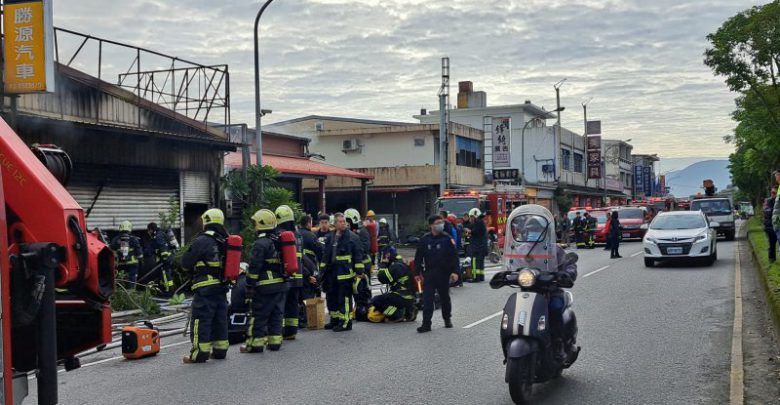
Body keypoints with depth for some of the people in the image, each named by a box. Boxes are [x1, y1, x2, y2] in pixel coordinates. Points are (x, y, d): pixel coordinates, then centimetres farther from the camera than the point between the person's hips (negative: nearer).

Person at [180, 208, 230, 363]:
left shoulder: (202, 240, -13)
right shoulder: (226, 241, 10)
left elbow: (185, 262, -8)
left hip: (205, 288, -7)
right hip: (222, 286, 7)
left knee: (201, 320, -3)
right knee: (220, 319, 14)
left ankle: (199, 353, -3)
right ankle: (220, 350, 19)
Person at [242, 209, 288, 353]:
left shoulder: (261, 243, -13)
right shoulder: (279, 241, 14)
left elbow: (254, 267, -15)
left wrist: (249, 286, -12)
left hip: (266, 286, -8)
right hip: (282, 284, 8)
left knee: (258, 316, -1)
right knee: (276, 314, 12)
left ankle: (255, 343, 1)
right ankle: (275, 341, 14)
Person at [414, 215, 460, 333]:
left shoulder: (447, 239, -2)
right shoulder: (424, 240, 1)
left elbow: (454, 256, -3)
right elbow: (418, 257, 7)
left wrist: (454, 271, -12)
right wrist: (418, 272, 4)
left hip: (444, 273, 0)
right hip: (429, 273, 0)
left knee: (445, 297, 14)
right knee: (427, 299, -6)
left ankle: (447, 319, 34)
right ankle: (426, 323, -5)